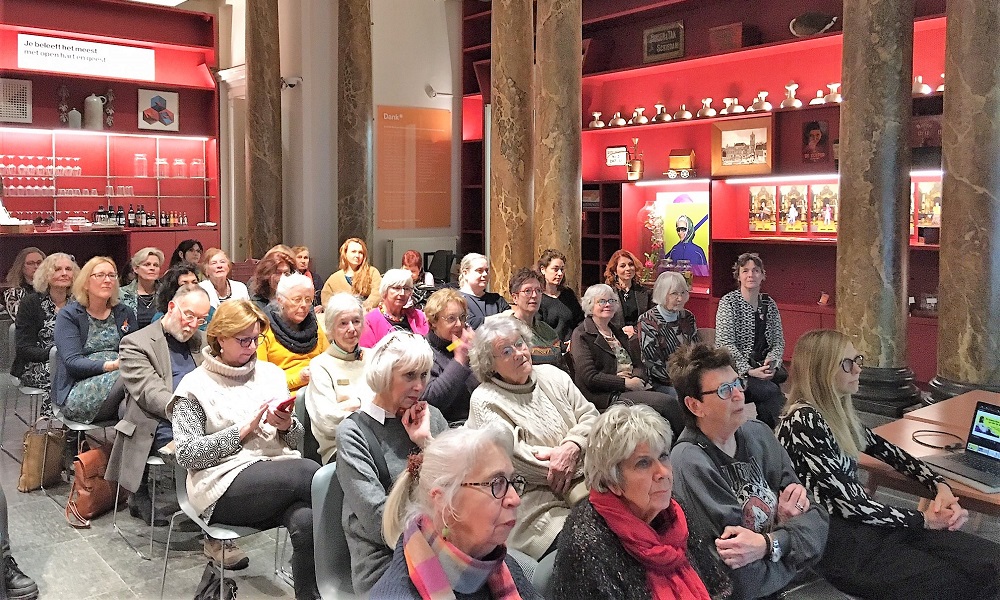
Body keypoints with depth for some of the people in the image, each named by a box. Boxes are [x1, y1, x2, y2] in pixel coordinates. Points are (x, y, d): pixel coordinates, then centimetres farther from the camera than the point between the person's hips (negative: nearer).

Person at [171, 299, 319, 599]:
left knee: (305, 521, -31)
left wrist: (286, 426, -5)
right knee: (308, 472, -32)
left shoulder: (270, 373, 17)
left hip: (280, 478, 4)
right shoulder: (196, 386, 4)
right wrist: (245, 428, -11)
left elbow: (297, 439, 19)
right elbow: (187, 454, -6)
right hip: (226, 485, -4)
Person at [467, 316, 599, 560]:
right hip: (538, 495, -6)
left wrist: (572, 447, -11)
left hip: (587, 477, 6)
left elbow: (589, 415, 10)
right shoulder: (485, 400, -1)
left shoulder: (552, 375, 16)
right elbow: (511, 453, -12)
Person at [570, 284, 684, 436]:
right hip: (605, 395, -7)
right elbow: (590, 377, -10)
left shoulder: (617, 331, 24)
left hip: (634, 387, 7)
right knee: (667, 402, -24)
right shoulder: (581, 335, 0)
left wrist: (637, 379, -5)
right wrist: (626, 383, -13)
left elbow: (639, 364, 19)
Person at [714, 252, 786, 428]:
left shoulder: (769, 304, 14)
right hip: (735, 369, -5)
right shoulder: (728, 302, -2)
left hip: (764, 367, 5)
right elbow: (725, 344, -10)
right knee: (771, 391, -28)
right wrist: (749, 371, -19)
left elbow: (779, 341, 12)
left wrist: (771, 362, -9)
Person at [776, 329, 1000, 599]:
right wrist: (922, 519, -9)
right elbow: (848, 503, -20)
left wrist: (939, 485, 0)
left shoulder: (837, 411, 10)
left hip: (862, 521, 9)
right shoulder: (804, 423, -20)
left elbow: (886, 451, 18)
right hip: (839, 544, -8)